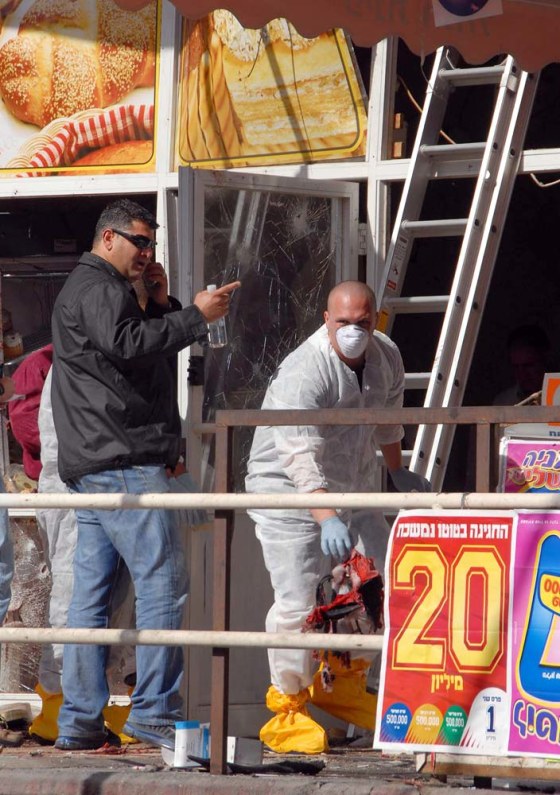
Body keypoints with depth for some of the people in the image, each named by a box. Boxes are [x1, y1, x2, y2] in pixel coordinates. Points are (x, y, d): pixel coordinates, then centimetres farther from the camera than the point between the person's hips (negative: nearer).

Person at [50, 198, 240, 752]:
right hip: (124, 461, -11)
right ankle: (155, 710, -14)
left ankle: (79, 722, 6)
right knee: (163, 583, -11)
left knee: (91, 592, 7)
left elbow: (152, 349, 27)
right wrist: (195, 316, -20)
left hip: (92, 466, 11)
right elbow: (128, 344, -24)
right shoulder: (97, 287, -6)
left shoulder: (93, 289, 28)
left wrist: (161, 305, 12)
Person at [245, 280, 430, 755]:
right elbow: (301, 458, -36)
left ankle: (344, 684, 24)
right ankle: (287, 707, 0)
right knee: (298, 602, -14)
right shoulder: (304, 373, -27)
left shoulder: (387, 358, -1)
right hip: (289, 490, -7)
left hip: (353, 490, 7)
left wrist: (398, 472, 31)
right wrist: (326, 519, -46)